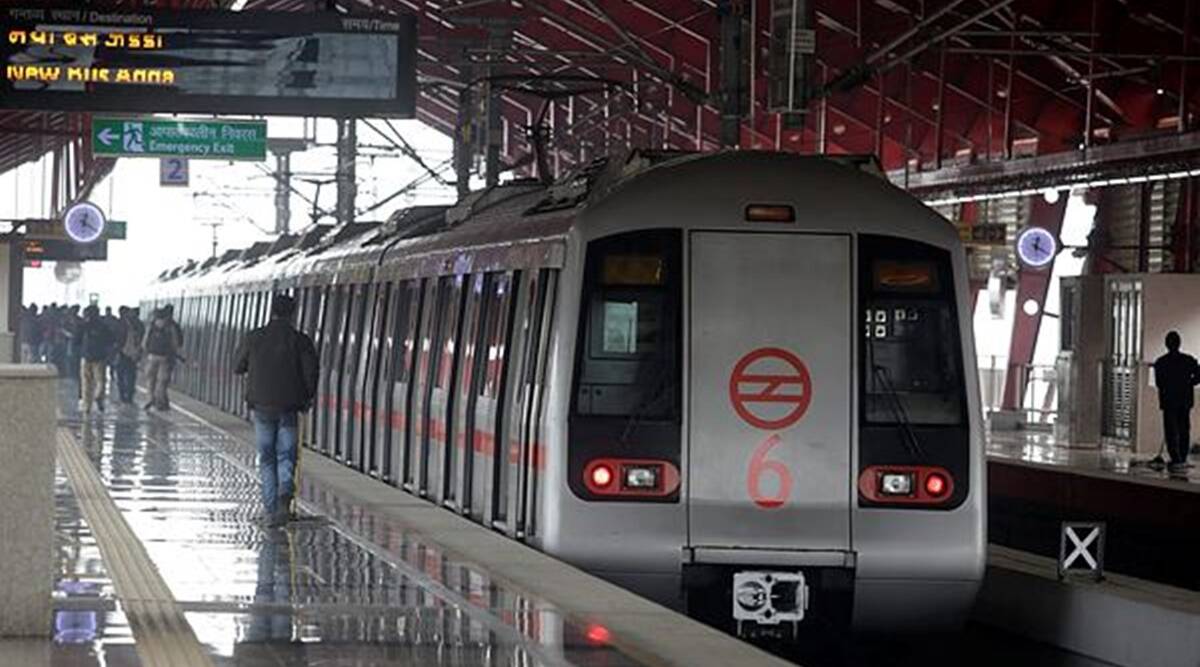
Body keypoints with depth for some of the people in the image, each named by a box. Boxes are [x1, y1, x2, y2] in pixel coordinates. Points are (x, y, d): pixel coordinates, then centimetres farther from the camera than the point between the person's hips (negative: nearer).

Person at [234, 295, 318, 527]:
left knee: (266, 458, 11)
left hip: (261, 406, 1)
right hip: (288, 408, -1)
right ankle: (285, 493, -22)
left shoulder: (254, 338, 1)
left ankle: (271, 509, 6)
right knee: (286, 456, 6)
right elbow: (311, 373, -7)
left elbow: (238, 368, 10)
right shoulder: (300, 340, -3)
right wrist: (307, 398, 10)